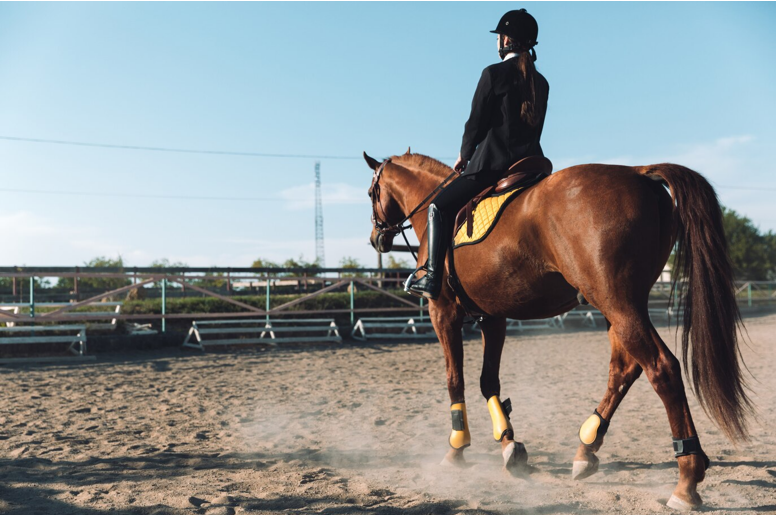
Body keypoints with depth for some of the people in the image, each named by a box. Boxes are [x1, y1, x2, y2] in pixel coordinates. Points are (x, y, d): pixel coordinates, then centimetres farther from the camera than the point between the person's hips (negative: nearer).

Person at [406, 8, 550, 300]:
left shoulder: (493, 74, -7)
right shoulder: (541, 83, 13)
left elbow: (476, 122, -6)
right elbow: (535, 128, 17)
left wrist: (464, 155, 12)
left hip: (493, 163, -7)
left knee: (440, 207, 2)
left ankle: (432, 278, -8)